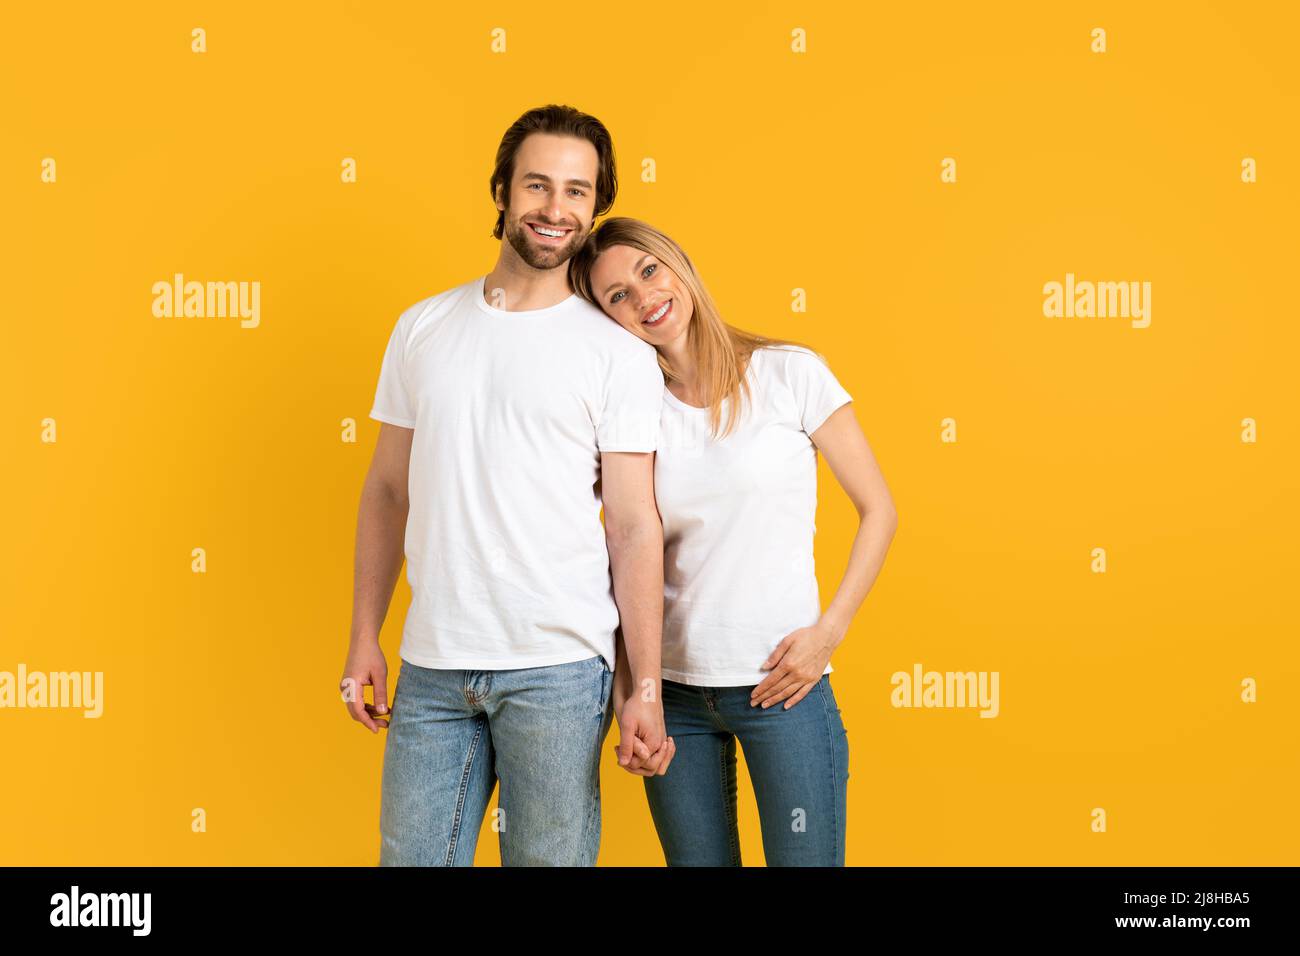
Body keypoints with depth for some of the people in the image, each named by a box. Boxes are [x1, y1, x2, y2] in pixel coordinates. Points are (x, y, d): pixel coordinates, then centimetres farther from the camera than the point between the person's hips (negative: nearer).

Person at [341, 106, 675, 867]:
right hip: (430, 666, 3)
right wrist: (364, 638, 8)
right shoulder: (422, 328, 8)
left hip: (559, 669, -3)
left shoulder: (621, 355, -1)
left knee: (550, 858, 7)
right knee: (410, 855, 9)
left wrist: (646, 690, -8)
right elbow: (388, 491, 12)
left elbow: (636, 529, -3)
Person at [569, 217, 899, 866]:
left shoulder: (789, 373, -4)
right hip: (672, 690, 3)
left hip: (781, 683, -3)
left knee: (805, 860, 0)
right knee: (697, 859, 11)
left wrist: (827, 632, -8)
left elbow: (878, 510, -1)